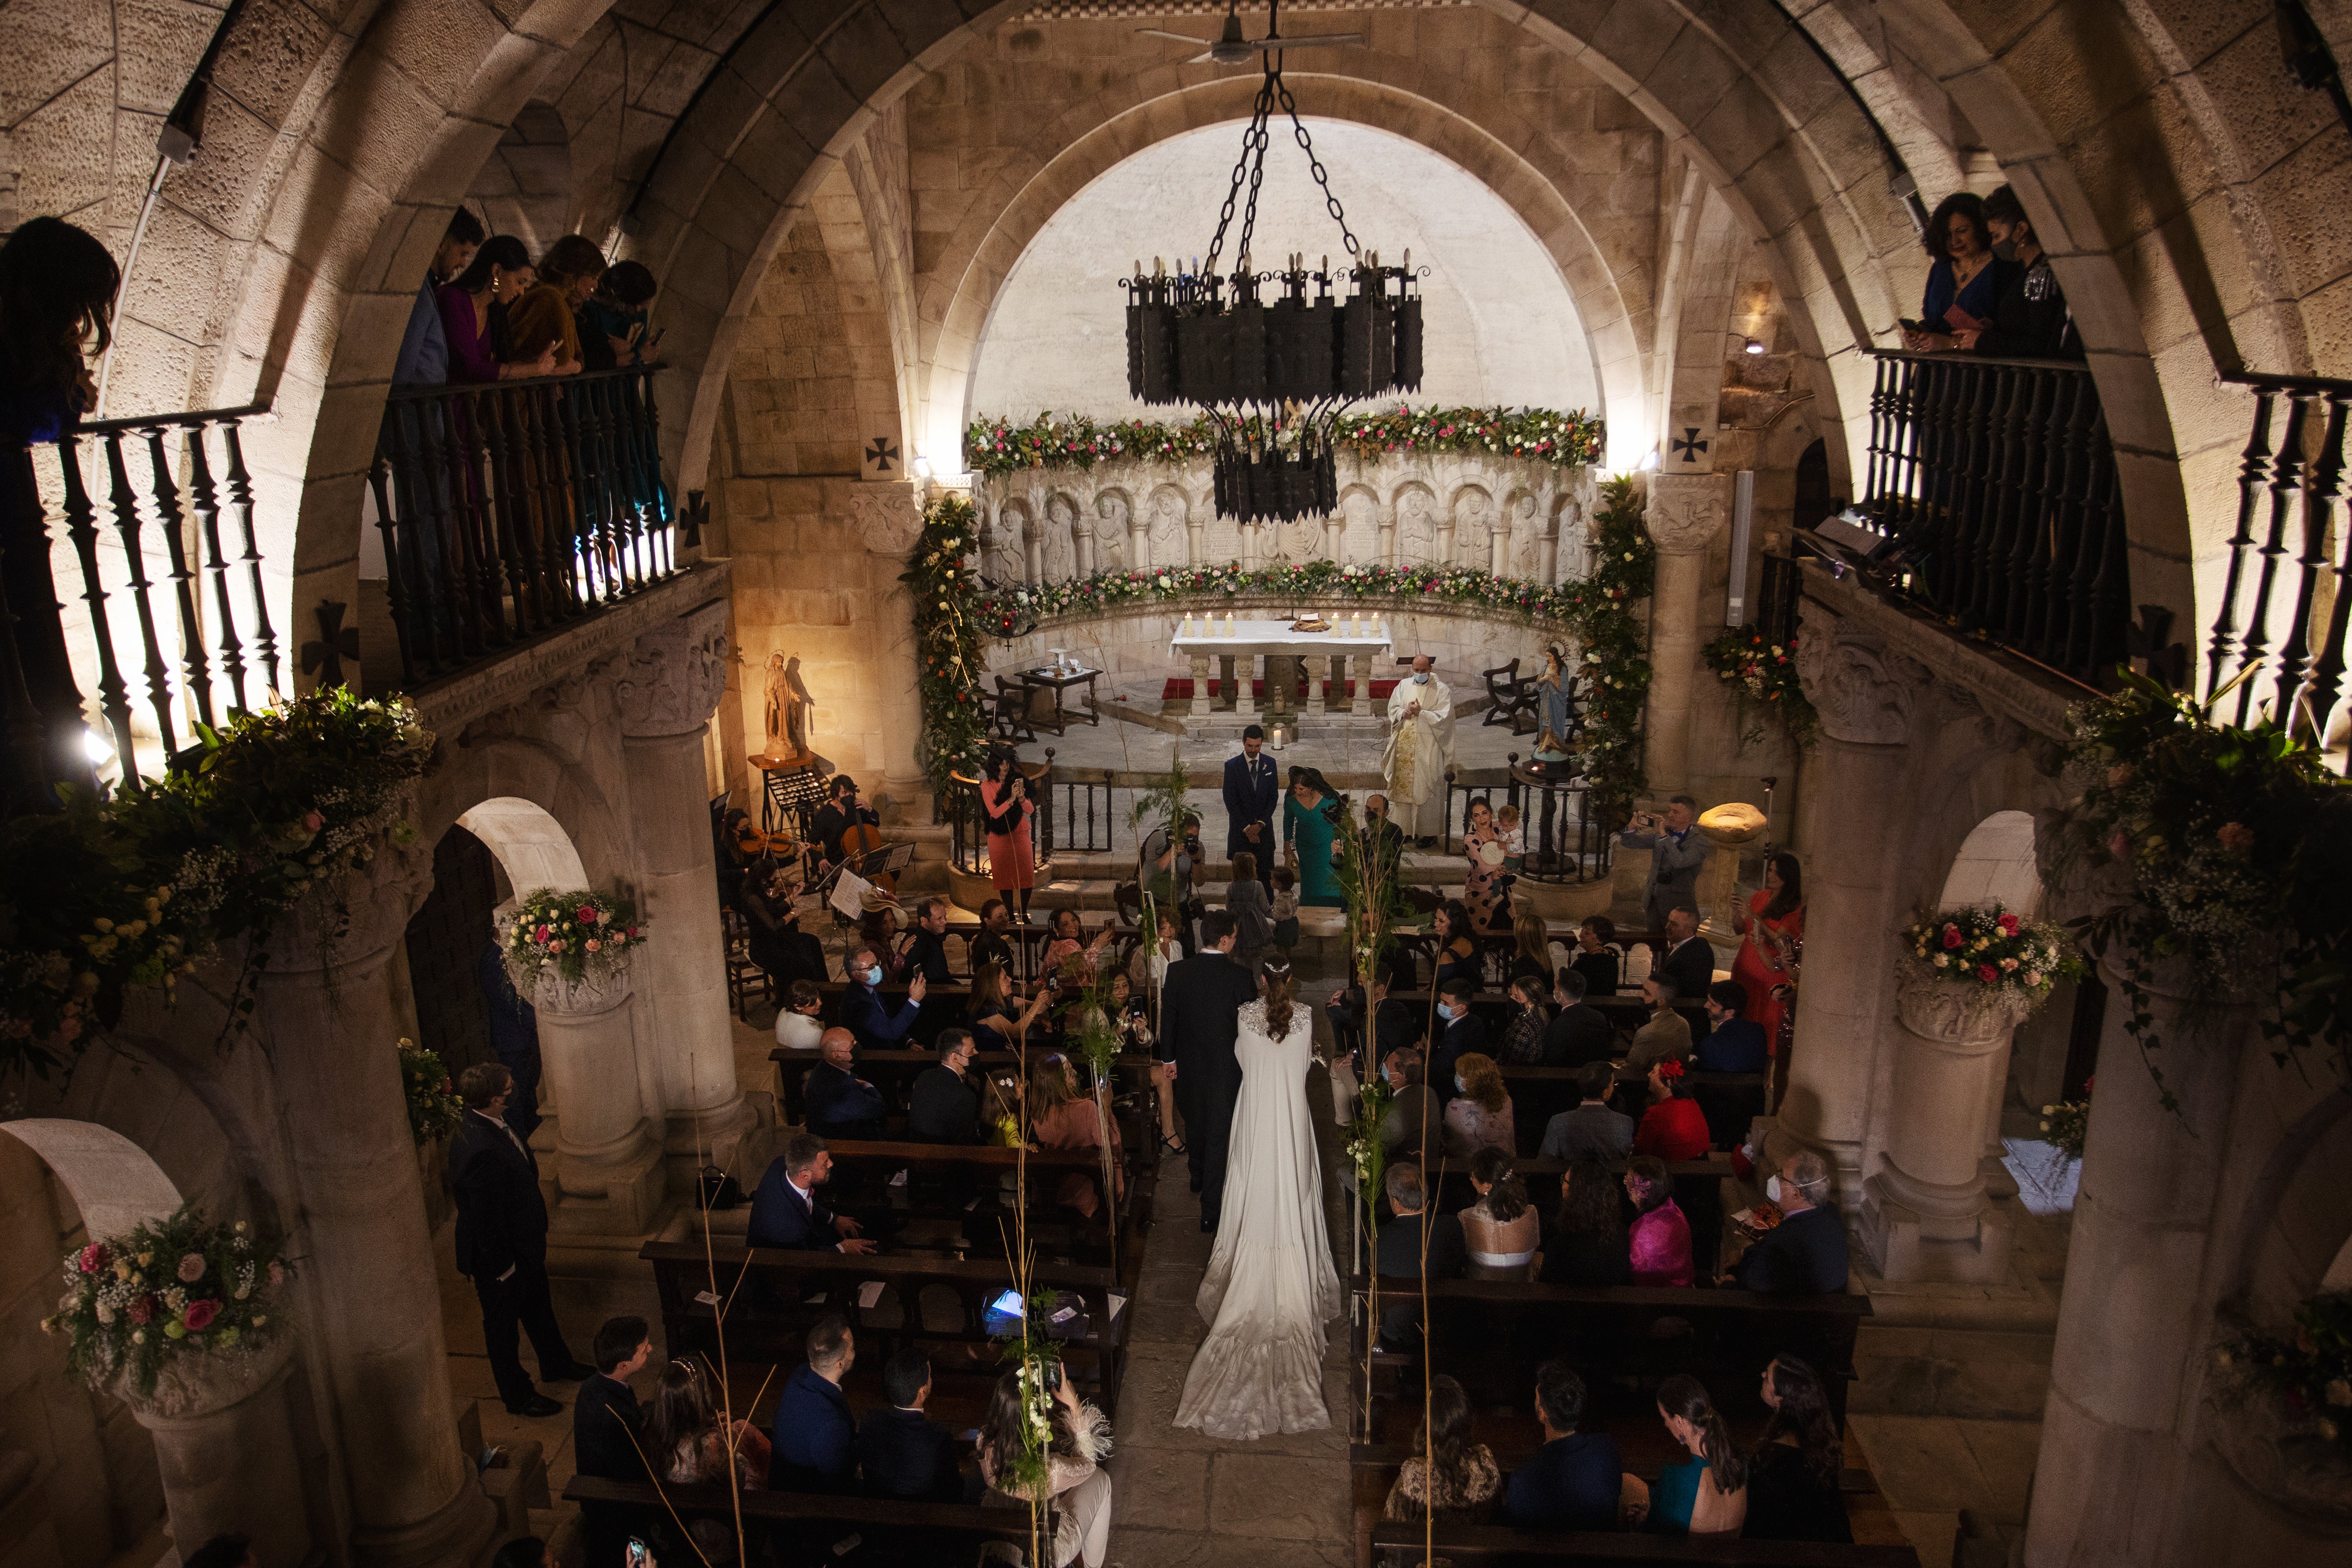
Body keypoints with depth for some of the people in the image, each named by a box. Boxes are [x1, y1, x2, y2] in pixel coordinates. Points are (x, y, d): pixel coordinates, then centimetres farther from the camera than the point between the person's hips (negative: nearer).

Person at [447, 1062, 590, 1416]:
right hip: (500, 1256, -9)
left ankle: (556, 1364, 51)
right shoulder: (478, 1149, -37)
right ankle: (518, 1397, 35)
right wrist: (502, 1265, -18)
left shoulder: (491, 1124, -7)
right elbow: (485, 1216, -29)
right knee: (503, 1325, 15)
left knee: (539, 1307, 28)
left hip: (523, 1245, 9)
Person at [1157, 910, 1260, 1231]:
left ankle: (1198, 1177, 50)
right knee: (1219, 1134, 6)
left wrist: (1169, 1057, 13)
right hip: (1227, 1068, -4)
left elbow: (1168, 1018, -1)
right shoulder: (1241, 977, -19)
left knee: (1195, 1122, 27)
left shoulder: (1177, 972, -11)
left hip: (1189, 1064, 4)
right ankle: (1210, 1208, 10)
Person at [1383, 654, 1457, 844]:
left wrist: (1421, 713, -16)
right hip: (1404, 745, 4)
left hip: (1428, 747, -4)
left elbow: (1444, 716, -9)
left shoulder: (1441, 690, -2)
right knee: (1404, 787, 6)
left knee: (1425, 789, -4)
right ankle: (1407, 830, 15)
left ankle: (1429, 833, 3)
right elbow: (1393, 709, 10)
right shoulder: (1403, 686, 11)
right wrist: (1405, 713, -10)